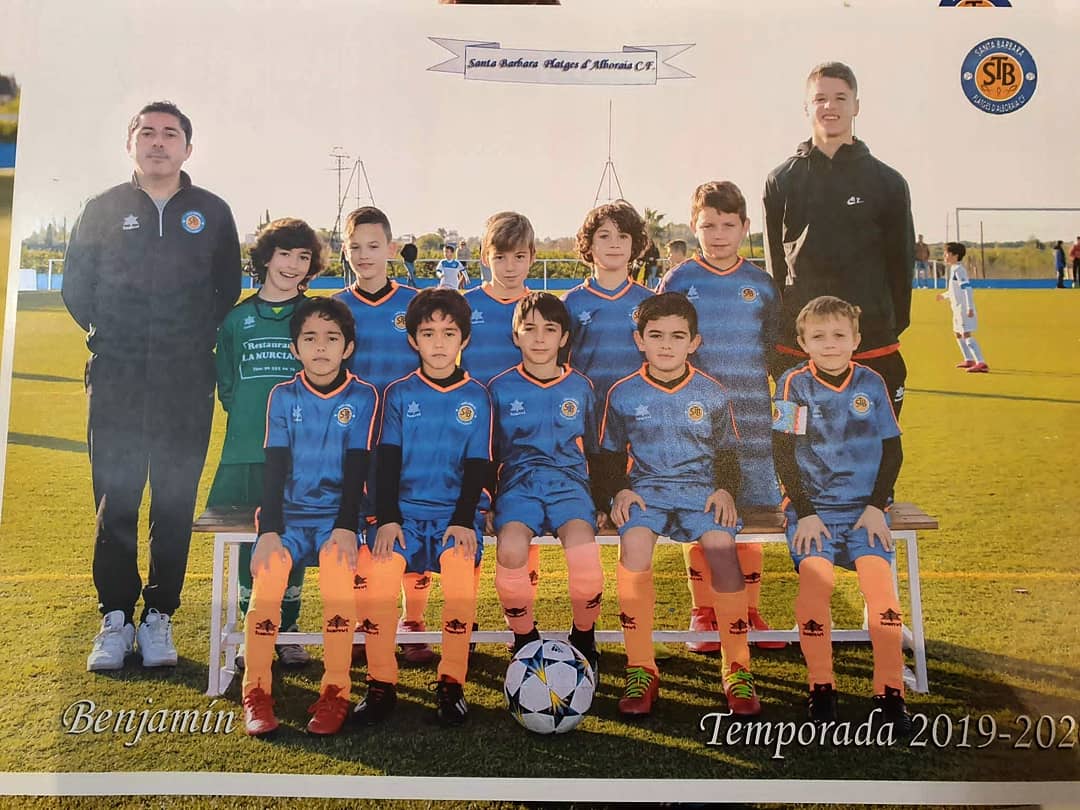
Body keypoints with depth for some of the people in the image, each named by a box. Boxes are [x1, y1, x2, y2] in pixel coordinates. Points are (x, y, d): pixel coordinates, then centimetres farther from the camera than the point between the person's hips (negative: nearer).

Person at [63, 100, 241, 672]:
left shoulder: (212, 213, 9)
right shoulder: (102, 210, 9)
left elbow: (228, 291, 12)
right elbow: (75, 287, 12)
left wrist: (195, 343, 5)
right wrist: (112, 336, 5)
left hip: (188, 387, 0)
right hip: (115, 383, 1)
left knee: (176, 504, 3)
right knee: (114, 502, 2)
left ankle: (159, 616, 14)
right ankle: (116, 617, 13)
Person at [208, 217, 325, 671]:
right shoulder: (238, 318, 9)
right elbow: (226, 385, 13)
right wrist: (249, 418, 3)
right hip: (247, 450, 1)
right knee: (249, 540, 6)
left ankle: (287, 631, 19)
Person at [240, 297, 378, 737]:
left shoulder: (362, 396, 0)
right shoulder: (283, 396, 4)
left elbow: (356, 466, -6)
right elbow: (275, 466, -3)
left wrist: (346, 527, -18)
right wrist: (269, 530, -15)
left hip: (337, 514, -1)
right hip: (289, 513, 2)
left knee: (338, 565, -31)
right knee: (268, 569, -27)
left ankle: (335, 692, -19)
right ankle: (256, 692, -13)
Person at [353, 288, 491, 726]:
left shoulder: (476, 397, 7)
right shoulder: (398, 394, 9)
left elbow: (477, 466, 3)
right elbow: (388, 460, 3)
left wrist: (463, 520, -11)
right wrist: (387, 519, -10)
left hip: (456, 512, -1)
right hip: (404, 511, 1)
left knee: (461, 565, -31)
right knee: (372, 566, -27)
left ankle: (451, 682, -14)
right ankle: (381, 682, -11)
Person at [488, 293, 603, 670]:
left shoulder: (580, 388, 10)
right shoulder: (500, 388, 7)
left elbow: (593, 450, 17)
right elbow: (488, 452, 13)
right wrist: (485, 501, 6)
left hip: (568, 481, 0)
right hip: (518, 482, 0)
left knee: (583, 547, -31)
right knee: (511, 548, -32)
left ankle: (584, 640, -2)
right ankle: (524, 640, -5)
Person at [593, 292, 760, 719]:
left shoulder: (712, 394, 6)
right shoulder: (623, 394, 5)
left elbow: (727, 452, 14)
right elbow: (609, 454, 12)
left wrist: (725, 490, -4)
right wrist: (619, 491, -5)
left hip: (701, 488, 0)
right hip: (645, 489, 0)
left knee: (721, 544, -31)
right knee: (634, 540, -33)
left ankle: (737, 668, -14)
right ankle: (641, 669, -21)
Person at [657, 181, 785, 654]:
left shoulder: (761, 285, 7)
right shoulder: (678, 281, 2)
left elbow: (773, 349, 15)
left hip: (750, 419, 2)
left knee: (751, 515, 5)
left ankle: (749, 612, 20)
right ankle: (703, 613, 16)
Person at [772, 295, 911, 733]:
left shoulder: (871, 383, 5)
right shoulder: (794, 384, -2)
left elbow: (893, 450, 8)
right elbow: (784, 455, -4)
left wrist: (876, 507, -2)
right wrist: (805, 513, -11)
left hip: (864, 507, 2)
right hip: (811, 506, -2)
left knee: (877, 574, -22)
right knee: (816, 574, -26)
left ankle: (890, 691, -10)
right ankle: (820, 686, -10)